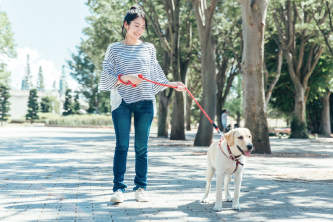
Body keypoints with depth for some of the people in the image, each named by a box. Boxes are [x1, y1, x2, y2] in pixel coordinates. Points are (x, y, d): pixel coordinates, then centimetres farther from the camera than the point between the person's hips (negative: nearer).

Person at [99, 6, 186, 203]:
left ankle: (141, 188, 11)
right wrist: (127, 77, -14)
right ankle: (119, 188, -5)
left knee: (142, 147, 4)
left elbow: (156, 74, 17)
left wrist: (171, 84, 6)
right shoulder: (114, 49, 8)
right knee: (122, 146, -6)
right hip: (122, 101, -2)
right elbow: (107, 75, 0)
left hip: (145, 102, 2)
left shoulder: (149, 48, 13)